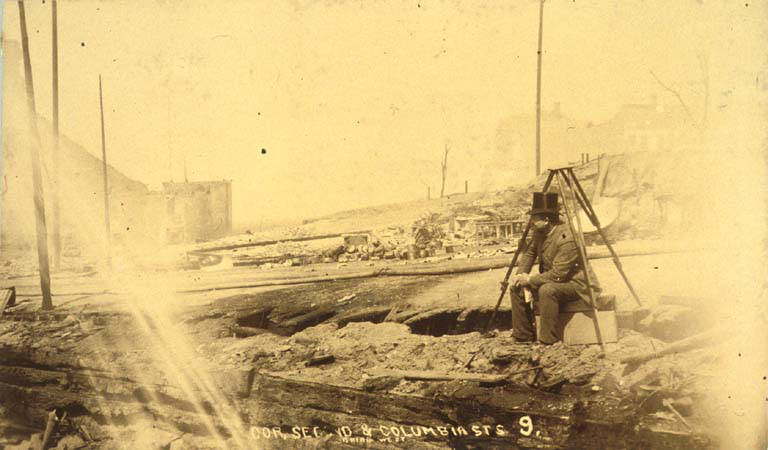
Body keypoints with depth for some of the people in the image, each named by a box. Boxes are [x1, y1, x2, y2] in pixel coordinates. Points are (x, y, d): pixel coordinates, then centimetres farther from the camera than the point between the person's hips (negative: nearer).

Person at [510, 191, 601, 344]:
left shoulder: (567, 239, -29)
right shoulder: (540, 231, -3)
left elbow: (558, 274, -29)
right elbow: (529, 252, 10)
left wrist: (530, 279, -22)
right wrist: (521, 275, -6)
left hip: (576, 284, -9)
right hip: (550, 280, 9)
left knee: (547, 290, -36)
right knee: (516, 288, -4)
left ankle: (550, 342, -24)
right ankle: (524, 336, 6)